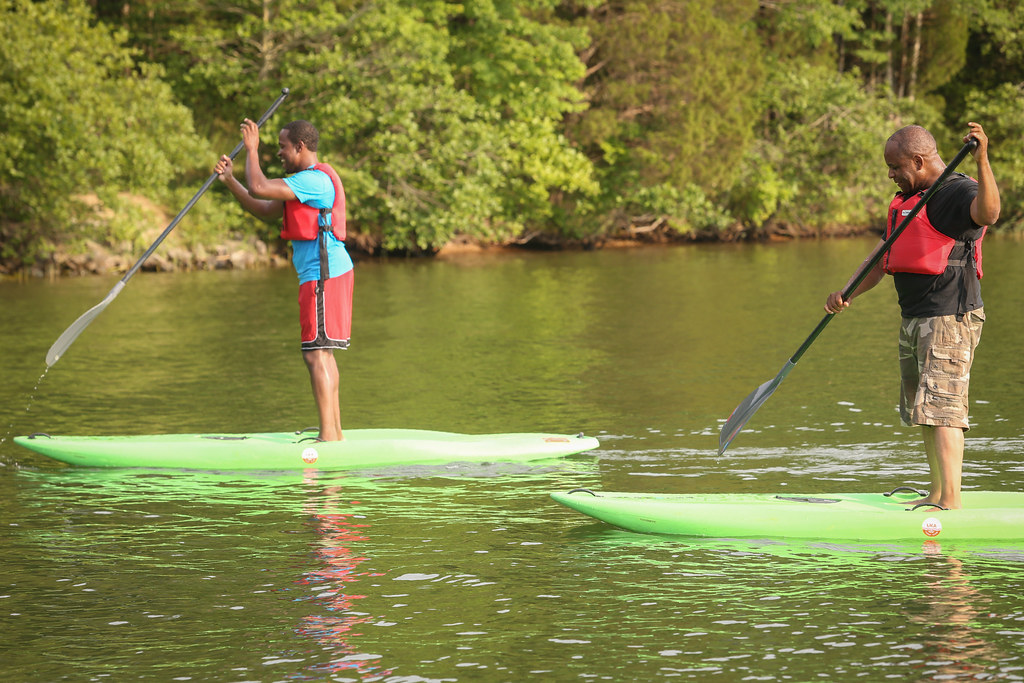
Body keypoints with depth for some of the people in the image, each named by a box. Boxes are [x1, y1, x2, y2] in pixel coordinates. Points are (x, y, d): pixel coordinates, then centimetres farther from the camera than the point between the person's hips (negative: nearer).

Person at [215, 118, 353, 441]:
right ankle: (335, 432, 18)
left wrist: (252, 149, -8)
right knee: (322, 353, 14)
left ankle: (328, 436, -15)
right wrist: (230, 180, 12)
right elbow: (265, 210, 20)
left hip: (323, 276, -11)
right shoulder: (308, 180, 20)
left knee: (316, 354, -12)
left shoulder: (314, 180, -15)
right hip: (326, 272, 11)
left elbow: (258, 188, -22)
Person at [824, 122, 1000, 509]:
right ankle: (937, 494, 25)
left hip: (950, 317, -10)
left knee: (940, 406, -17)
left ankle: (952, 502, -21)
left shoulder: (957, 192, -12)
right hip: (914, 318, 10)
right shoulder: (909, 200, 19)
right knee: (921, 410, 15)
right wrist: (846, 294, 4)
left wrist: (982, 160, -48)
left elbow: (988, 213, -36)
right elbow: (881, 260, 18)